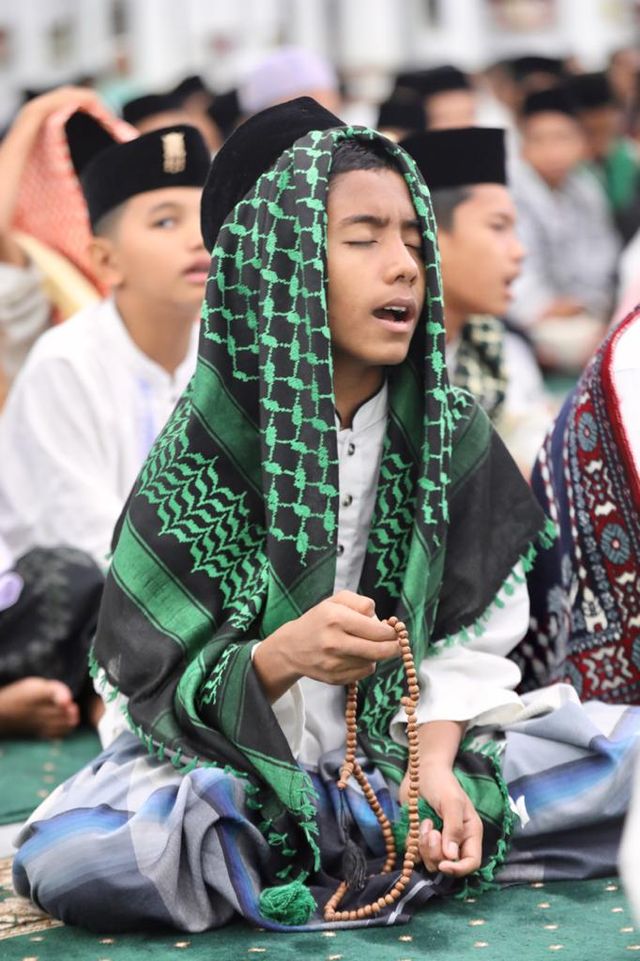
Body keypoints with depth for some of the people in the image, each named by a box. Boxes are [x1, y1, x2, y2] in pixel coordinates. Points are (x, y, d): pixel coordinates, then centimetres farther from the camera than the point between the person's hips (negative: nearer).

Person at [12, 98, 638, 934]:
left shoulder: (451, 434, -2)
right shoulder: (206, 444, -13)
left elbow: (468, 639, -2)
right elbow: (154, 688, -13)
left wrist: (434, 764, -21)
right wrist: (284, 656, -33)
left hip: (404, 744, 4)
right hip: (231, 764, -3)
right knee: (65, 861, -32)